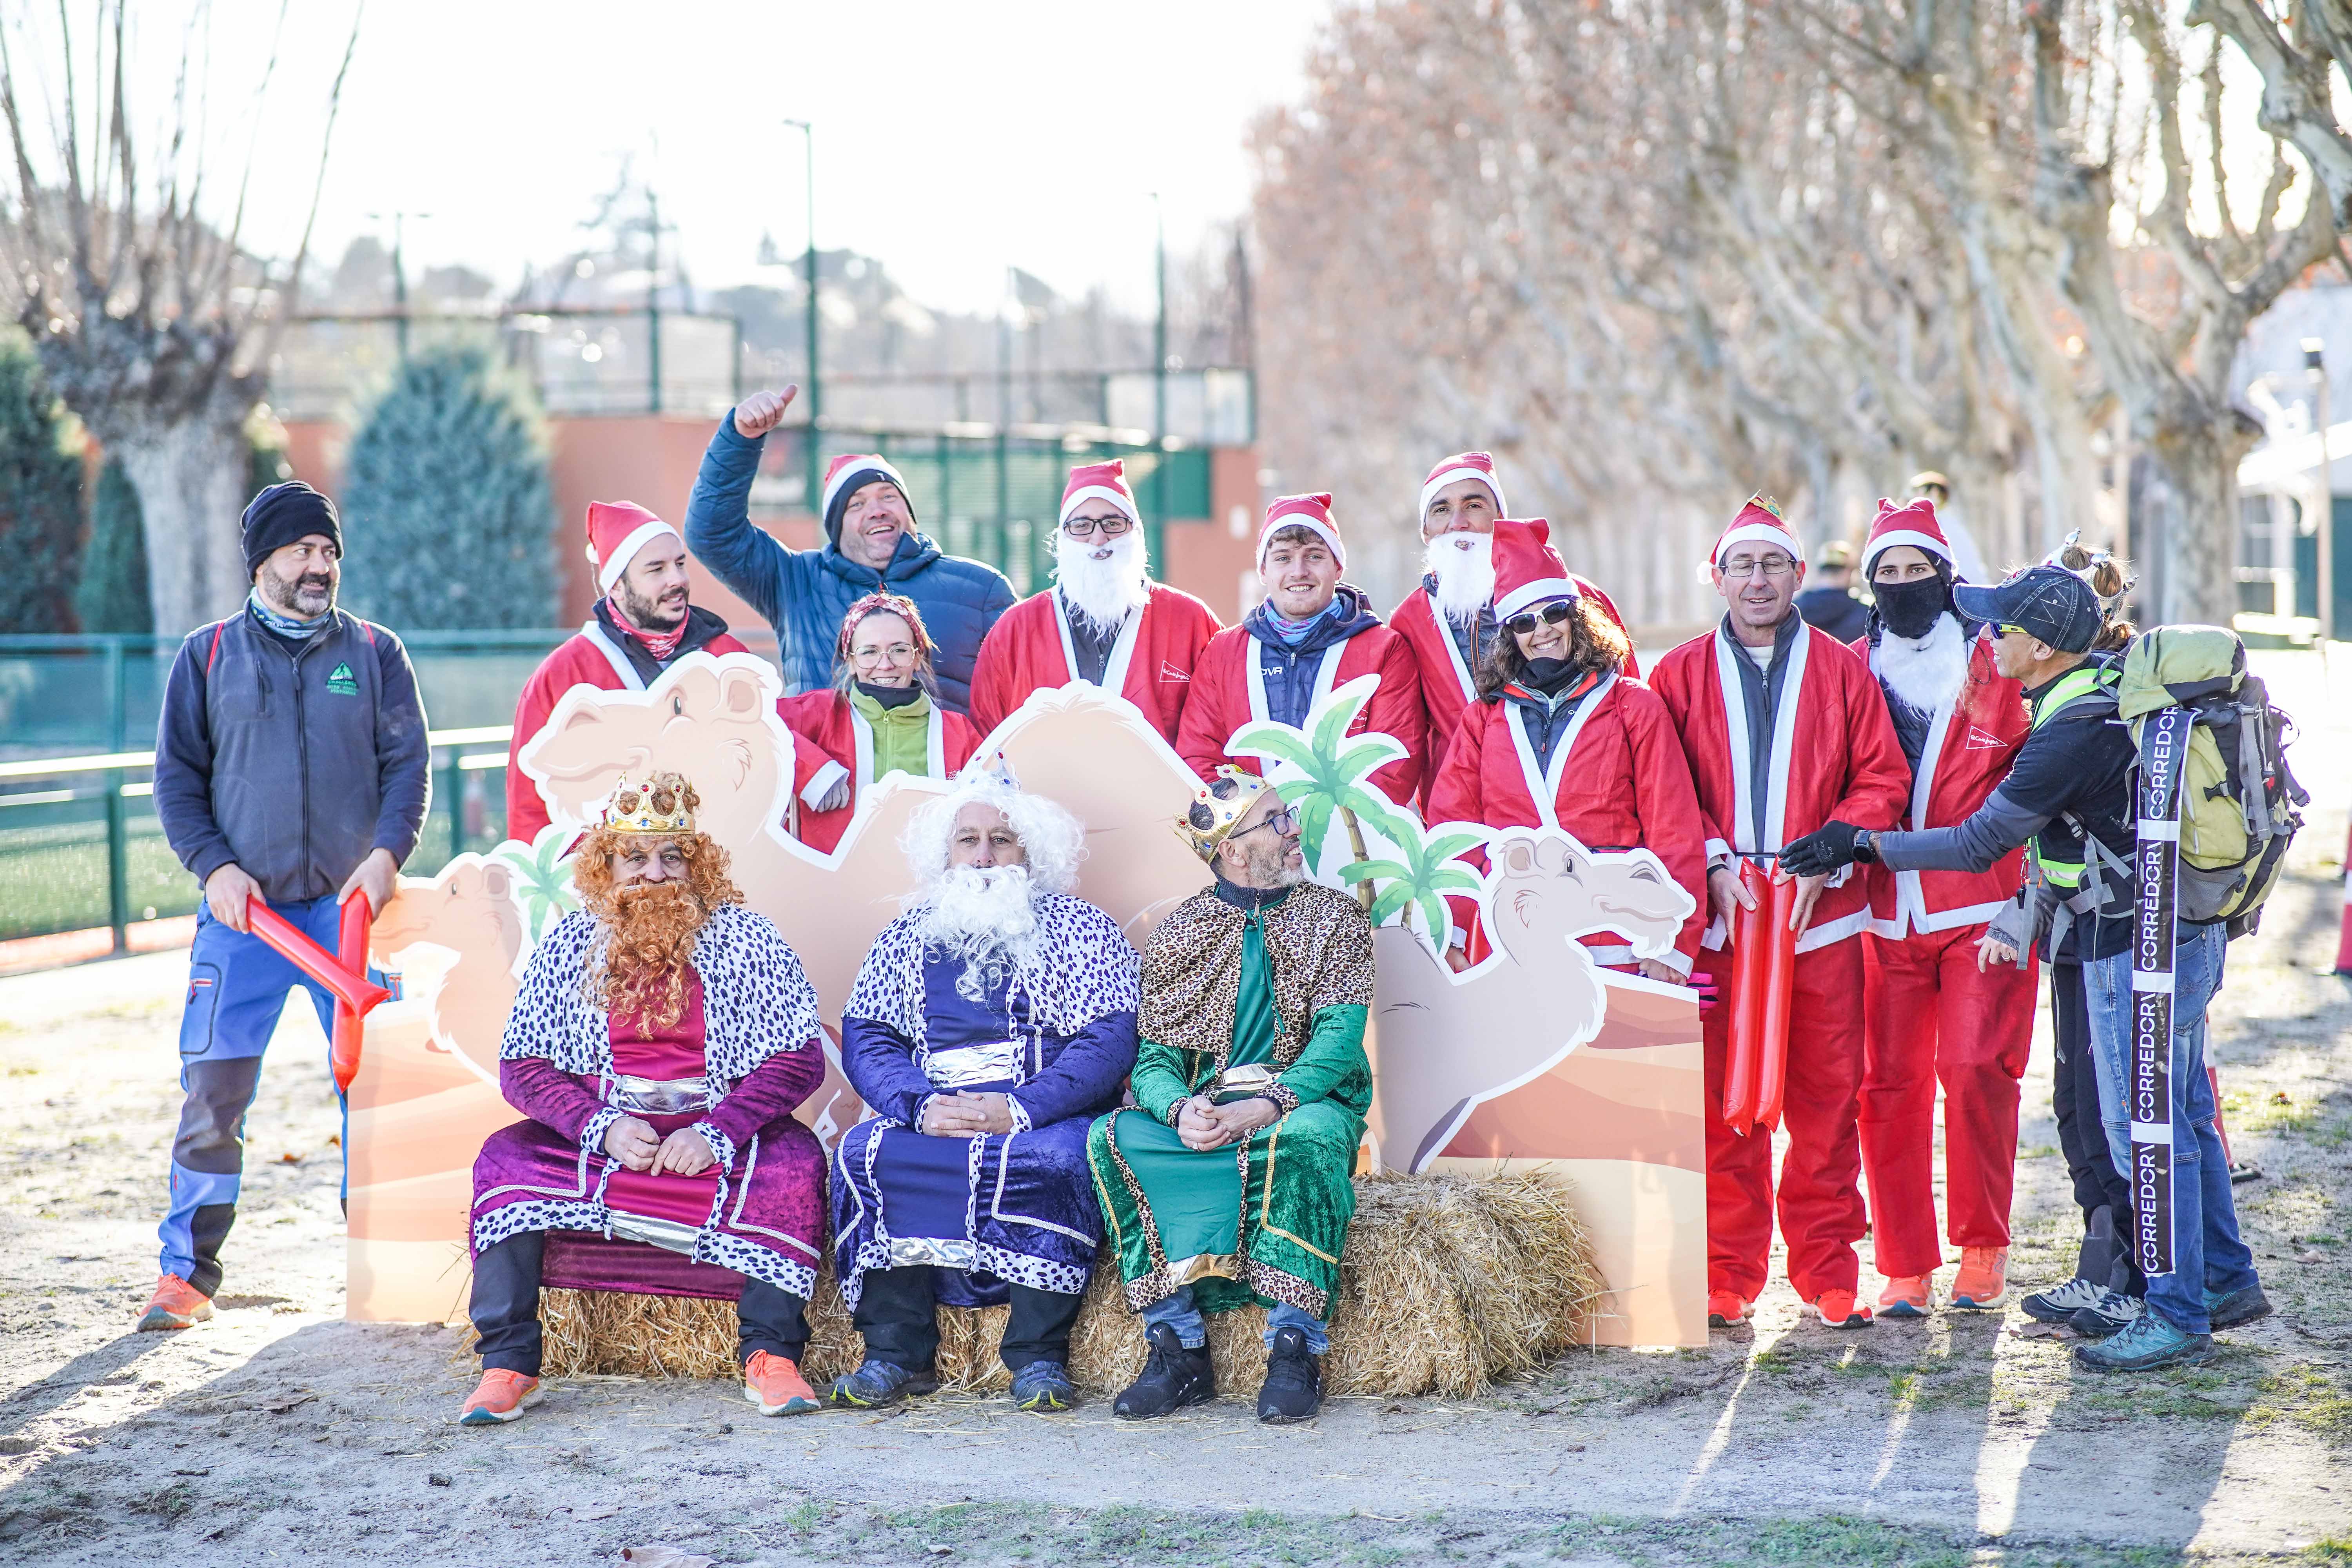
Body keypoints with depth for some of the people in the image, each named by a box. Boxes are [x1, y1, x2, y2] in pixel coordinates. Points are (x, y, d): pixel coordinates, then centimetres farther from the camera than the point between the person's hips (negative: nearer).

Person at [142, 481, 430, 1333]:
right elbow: (177, 777, 9)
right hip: (243, 910, 0)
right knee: (213, 1088, -5)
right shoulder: (209, 657, 9)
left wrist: (388, 852, -11)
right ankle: (188, 1270, 4)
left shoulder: (374, 653, 10)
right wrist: (213, 866, -6)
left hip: (350, 904, 0)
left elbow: (408, 764, 5)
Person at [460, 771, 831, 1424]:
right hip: (597, 1136, 2)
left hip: (717, 1134, -2)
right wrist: (601, 1127, -17)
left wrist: (716, 1133, -20)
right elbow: (521, 1067, 1)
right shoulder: (568, 946, 7)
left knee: (792, 1161, -31)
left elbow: (799, 1058, -6)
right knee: (505, 1160, -23)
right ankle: (508, 1365, -24)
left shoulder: (745, 939, 2)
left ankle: (771, 1356, -27)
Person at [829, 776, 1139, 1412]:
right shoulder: (905, 940, 17)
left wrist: (1020, 1109, -20)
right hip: (930, 1115, 3)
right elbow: (864, 1039, 6)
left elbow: (1111, 1041, -5)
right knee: (866, 1152, -27)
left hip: (1045, 1116, -3)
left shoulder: (1082, 930, 7)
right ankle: (896, 1353, -22)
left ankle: (1038, 1357, -28)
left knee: (1051, 1159, -36)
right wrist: (920, 1106, -16)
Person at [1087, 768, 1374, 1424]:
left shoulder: (1333, 917, 6)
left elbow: (1341, 1034, -6)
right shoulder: (1178, 933, 10)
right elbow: (1155, 1058, 3)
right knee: (1114, 1136, -27)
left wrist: (1266, 1107, -24)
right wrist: (1180, 1110, -22)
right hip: (1203, 1114, 2)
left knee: (1307, 1138, -38)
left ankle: (1295, 1348, -34)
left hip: (1305, 1099, -2)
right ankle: (1178, 1346, -28)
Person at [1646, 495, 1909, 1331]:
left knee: (1827, 1096, 1)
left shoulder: (1841, 671, 8)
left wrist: (1824, 858, -8)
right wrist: (1716, 864, -9)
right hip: (1719, 917, 0)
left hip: (1821, 916, 0)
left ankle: (1827, 1270, 11)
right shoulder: (1681, 675, 9)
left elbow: (1881, 781, 5)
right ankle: (1727, 1276, 7)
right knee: (1724, 1103, 0)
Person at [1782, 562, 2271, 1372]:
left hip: (2138, 946, -10)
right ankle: (2227, 1280, 27)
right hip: (2187, 932, 10)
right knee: (2182, 1115, 18)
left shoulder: (2074, 733, -23)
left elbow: (1981, 842, -18)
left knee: (2147, 1130, -3)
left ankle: (2178, 1318, 3)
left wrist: (1865, 845, -11)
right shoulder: (2111, 683, 5)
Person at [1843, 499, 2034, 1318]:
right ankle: (1905, 1264, 7)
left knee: (1975, 1068, -9)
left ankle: (1982, 1248, 6)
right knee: (1890, 1083, -1)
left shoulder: (1996, 660, 4)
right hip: (1886, 912, 2)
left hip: (1983, 905, -2)